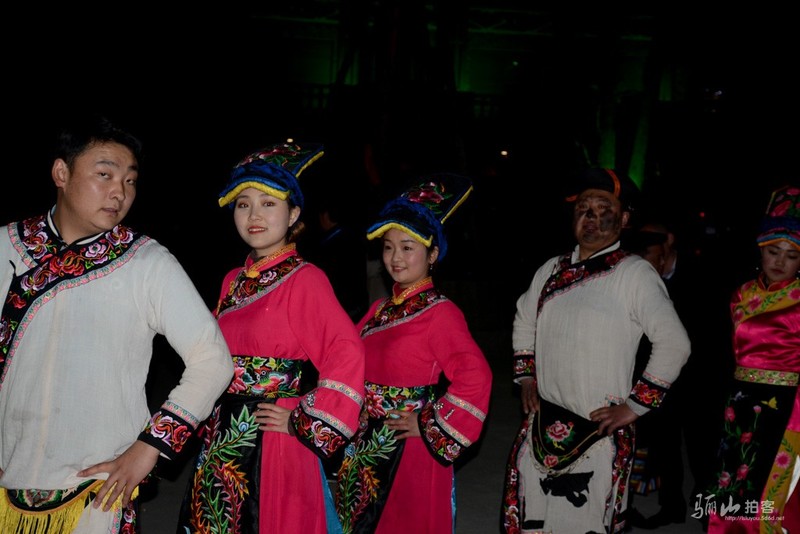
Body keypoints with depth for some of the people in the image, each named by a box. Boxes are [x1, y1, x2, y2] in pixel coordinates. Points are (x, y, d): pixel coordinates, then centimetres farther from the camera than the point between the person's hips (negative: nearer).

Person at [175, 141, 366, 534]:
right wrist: (210, 419, 12)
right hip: (221, 443, 7)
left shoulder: (305, 280, -12)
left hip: (273, 446, -7)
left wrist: (302, 423, -17)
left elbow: (347, 354, -22)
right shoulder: (233, 282, 10)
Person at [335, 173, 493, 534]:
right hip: (367, 447, 7)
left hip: (411, 449, -7)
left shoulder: (440, 312, -13)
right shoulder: (379, 310, 9)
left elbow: (475, 377, -23)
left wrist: (431, 428, -18)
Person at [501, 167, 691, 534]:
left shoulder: (634, 273, -12)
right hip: (542, 425, 6)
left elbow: (674, 343, -15)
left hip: (598, 432, -5)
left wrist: (633, 406, -12)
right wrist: (525, 377, 15)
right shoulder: (551, 270, 8)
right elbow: (524, 322, 24)